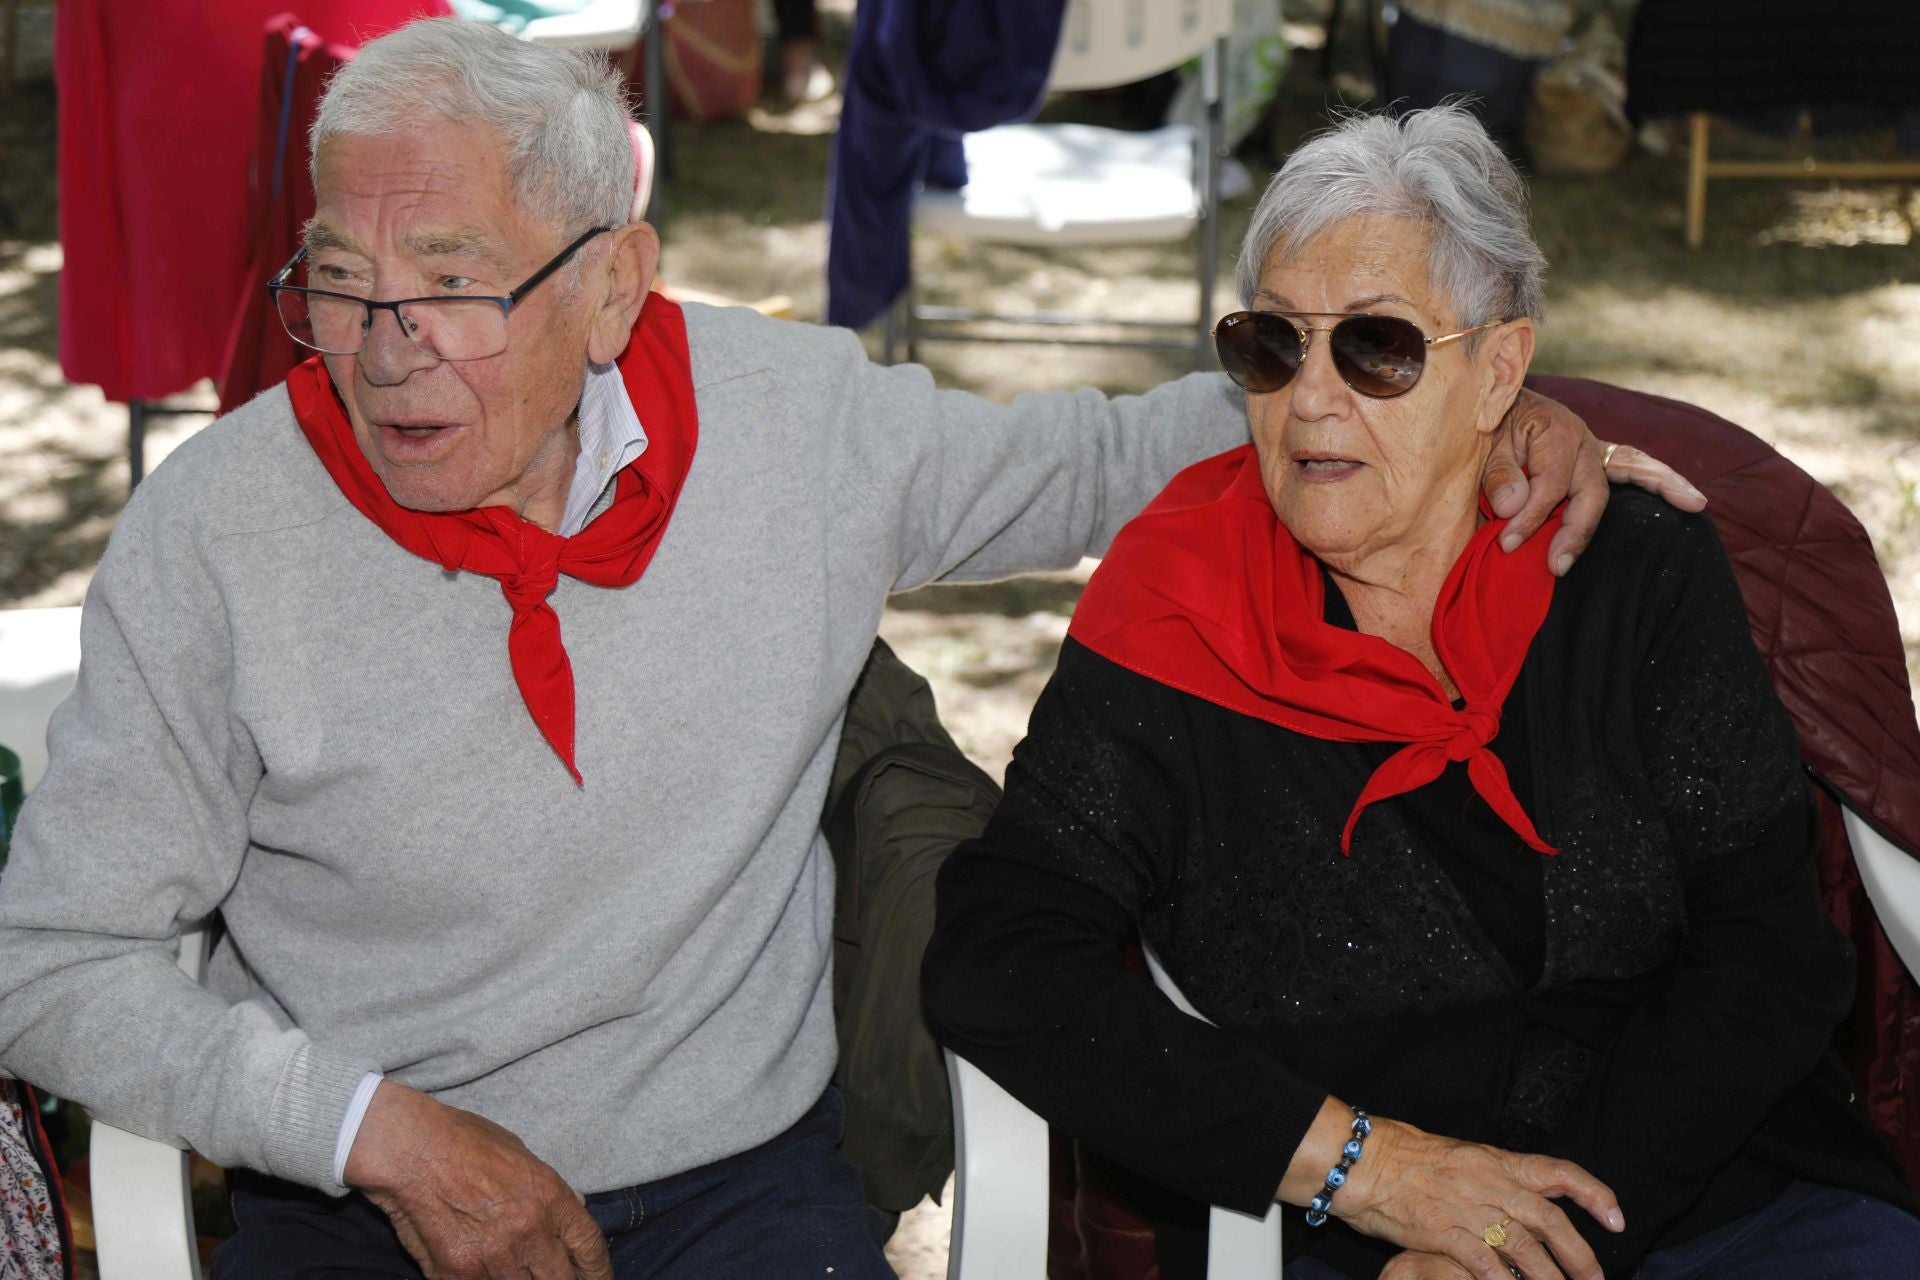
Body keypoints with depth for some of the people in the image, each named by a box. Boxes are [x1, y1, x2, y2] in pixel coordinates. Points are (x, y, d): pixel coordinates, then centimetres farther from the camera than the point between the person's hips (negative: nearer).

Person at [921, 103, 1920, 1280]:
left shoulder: (1643, 574, 5)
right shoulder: (1176, 620, 0)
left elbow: (1775, 956, 1)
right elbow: (996, 962, -7)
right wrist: (1365, 1164, -12)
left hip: (1732, 1185, 1)